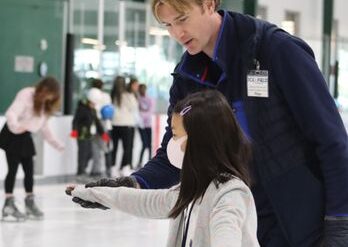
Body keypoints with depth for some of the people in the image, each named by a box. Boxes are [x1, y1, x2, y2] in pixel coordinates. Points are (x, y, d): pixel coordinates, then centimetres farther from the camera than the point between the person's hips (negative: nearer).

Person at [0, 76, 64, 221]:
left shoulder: (45, 104, 8)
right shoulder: (26, 95, -17)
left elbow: (44, 126, 18)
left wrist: (56, 143, 17)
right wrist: (16, 126, -50)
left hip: (25, 136, 7)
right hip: (12, 135, -7)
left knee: (29, 170, 7)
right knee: (13, 169, -9)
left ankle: (30, 203, 17)